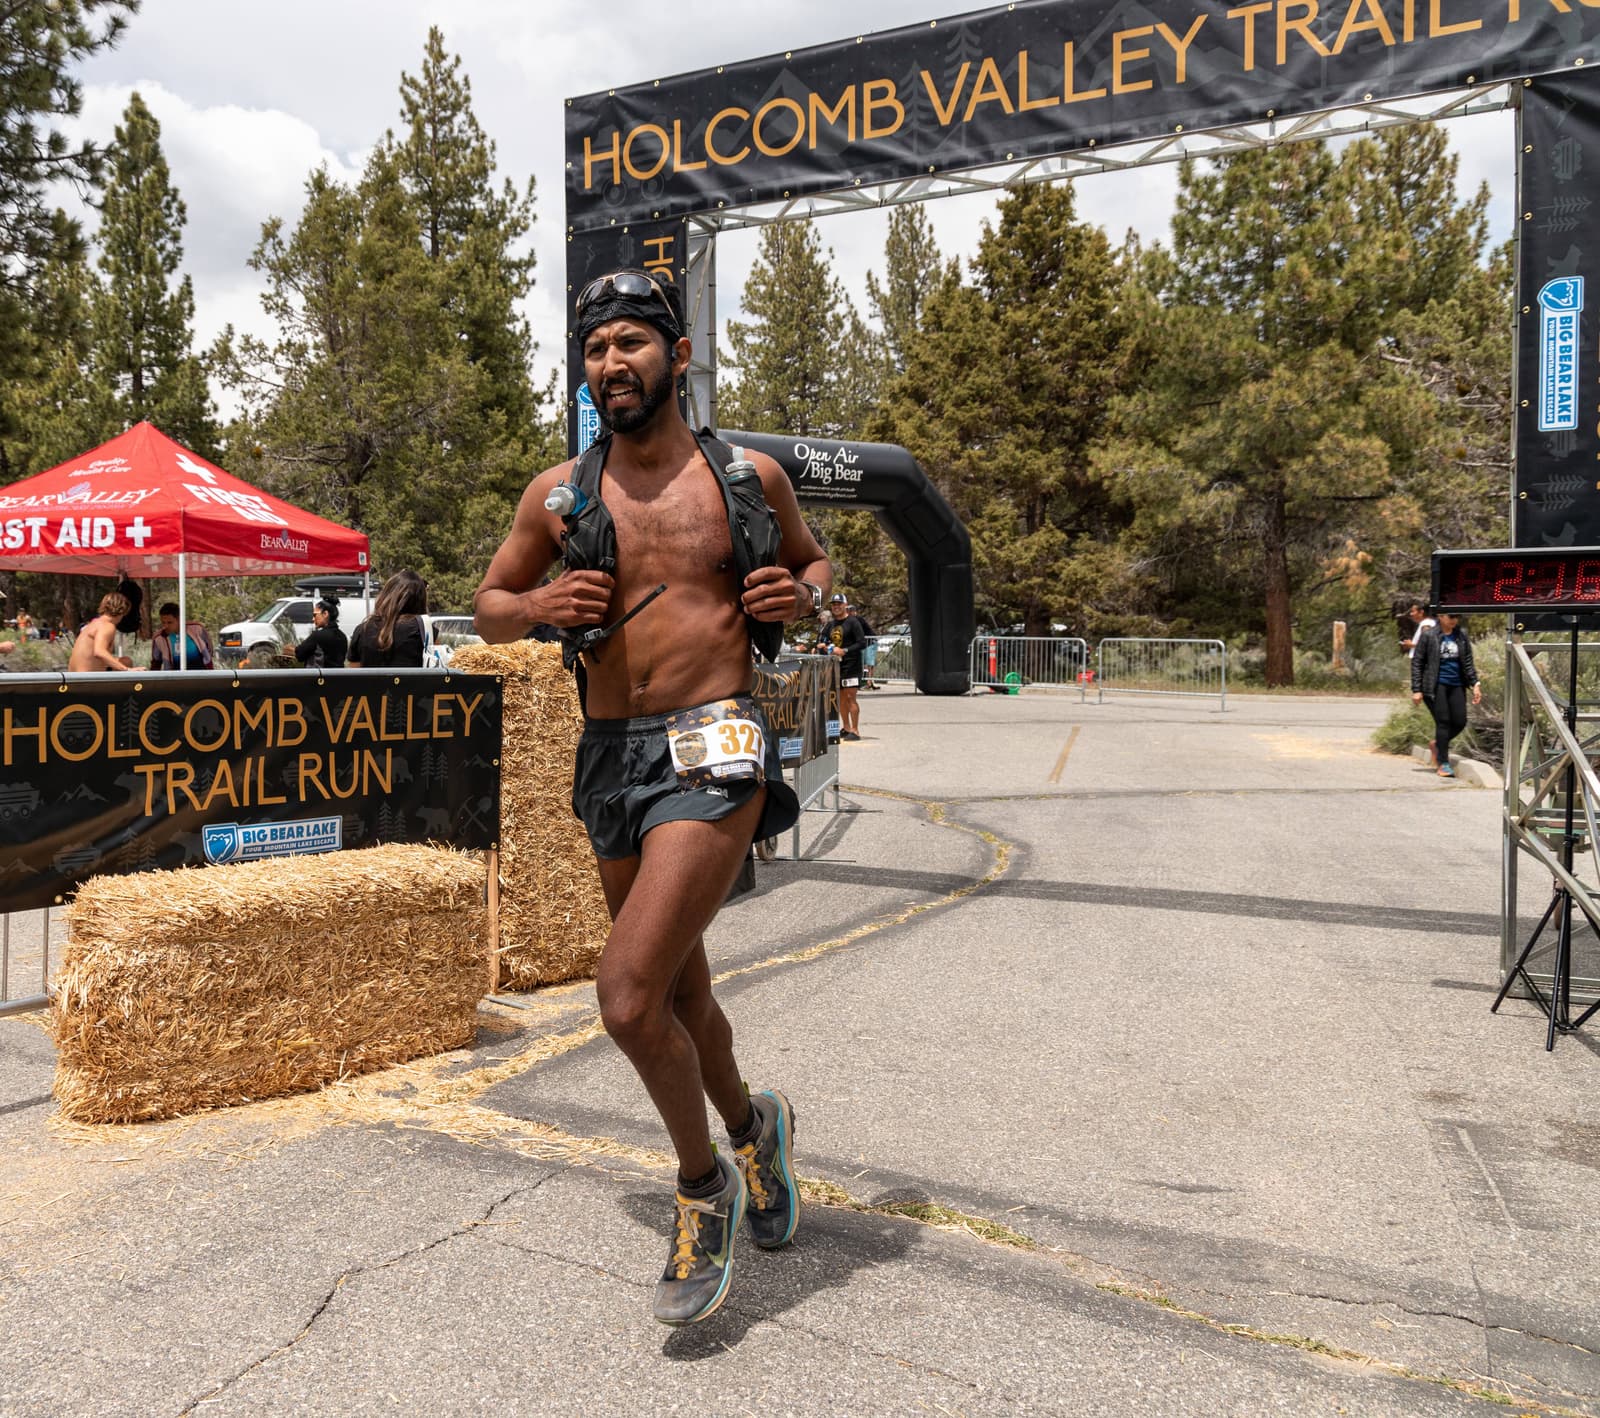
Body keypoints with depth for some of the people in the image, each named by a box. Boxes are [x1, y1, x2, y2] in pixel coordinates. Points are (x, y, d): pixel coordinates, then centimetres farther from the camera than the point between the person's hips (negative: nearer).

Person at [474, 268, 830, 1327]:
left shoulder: (749, 476, 2)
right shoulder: (560, 493, 6)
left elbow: (815, 561, 19)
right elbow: (488, 609, 15)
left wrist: (801, 594, -4)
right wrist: (539, 606, -7)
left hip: (715, 747, -4)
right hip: (611, 755, 4)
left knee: (628, 995, -16)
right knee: (678, 993, 17)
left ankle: (705, 1184, 12)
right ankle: (753, 1128, 46)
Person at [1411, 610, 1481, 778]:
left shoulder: (1462, 635, 8)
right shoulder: (1428, 635, -4)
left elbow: (1468, 662, 14)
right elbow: (1417, 663, -3)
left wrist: (1475, 684, 5)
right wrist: (1416, 690, -7)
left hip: (1456, 685, 5)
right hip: (1436, 685, -5)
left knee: (1460, 722, 0)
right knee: (1443, 721, -7)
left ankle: (1438, 743, 29)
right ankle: (1443, 763, 1)